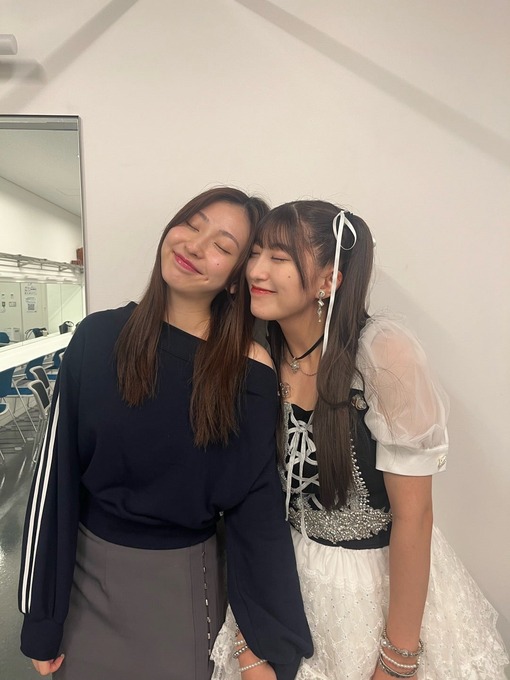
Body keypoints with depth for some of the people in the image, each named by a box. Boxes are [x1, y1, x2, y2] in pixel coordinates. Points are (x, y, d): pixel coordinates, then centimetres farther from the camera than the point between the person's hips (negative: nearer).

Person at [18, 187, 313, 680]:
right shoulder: (98, 338, -12)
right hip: (88, 570, 2)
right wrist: (42, 619, 0)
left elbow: (257, 509, -10)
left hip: (188, 579, -1)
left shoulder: (249, 371, -16)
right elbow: (56, 476, -7)